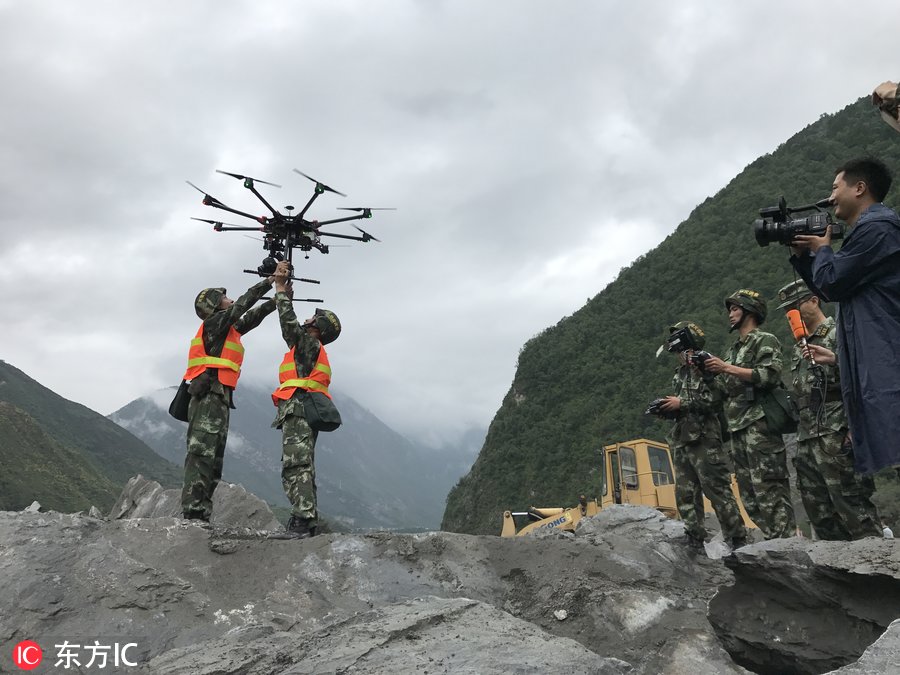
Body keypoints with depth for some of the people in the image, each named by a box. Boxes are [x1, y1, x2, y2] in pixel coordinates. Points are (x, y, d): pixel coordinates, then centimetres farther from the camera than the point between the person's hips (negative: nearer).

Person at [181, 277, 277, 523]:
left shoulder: (228, 329, 24)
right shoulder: (213, 322, 0)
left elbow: (252, 316, 29)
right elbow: (243, 304, -4)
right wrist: (268, 282, 2)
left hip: (218, 398, 10)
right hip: (209, 396, -10)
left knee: (214, 458, 6)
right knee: (202, 454, -15)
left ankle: (200, 514, 6)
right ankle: (193, 512, -19)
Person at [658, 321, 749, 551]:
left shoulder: (705, 366, -5)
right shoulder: (680, 373, 20)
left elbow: (716, 399, -18)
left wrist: (681, 403, -16)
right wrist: (667, 408, 5)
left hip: (704, 439, -8)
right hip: (681, 441, 8)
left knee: (718, 491, -6)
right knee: (685, 495, 6)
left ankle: (738, 541, 1)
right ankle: (695, 543, 11)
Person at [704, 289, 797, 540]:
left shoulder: (765, 341, 2)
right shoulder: (733, 350, 25)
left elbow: (769, 376, -13)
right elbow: (724, 389, 23)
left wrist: (726, 368, -14)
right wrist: (705, 371, 9)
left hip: (759, 423, -8)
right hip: (737, 427, 8)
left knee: (767, 489, -12)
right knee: (749, 494, 6)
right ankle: (773, 539, 9)